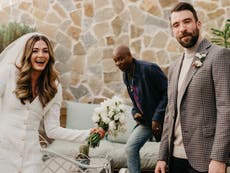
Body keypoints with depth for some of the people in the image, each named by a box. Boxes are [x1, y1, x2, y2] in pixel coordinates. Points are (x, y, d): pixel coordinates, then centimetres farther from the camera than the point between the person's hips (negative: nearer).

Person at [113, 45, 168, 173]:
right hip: (146, 119, 7)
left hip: (161, 119, -7)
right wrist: (135, 112, -1)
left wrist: (157, 117, -22)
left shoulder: (149, 69, -21)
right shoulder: (126, 76, 4)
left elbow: (167, 92, -20)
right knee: (130, 148, -2)